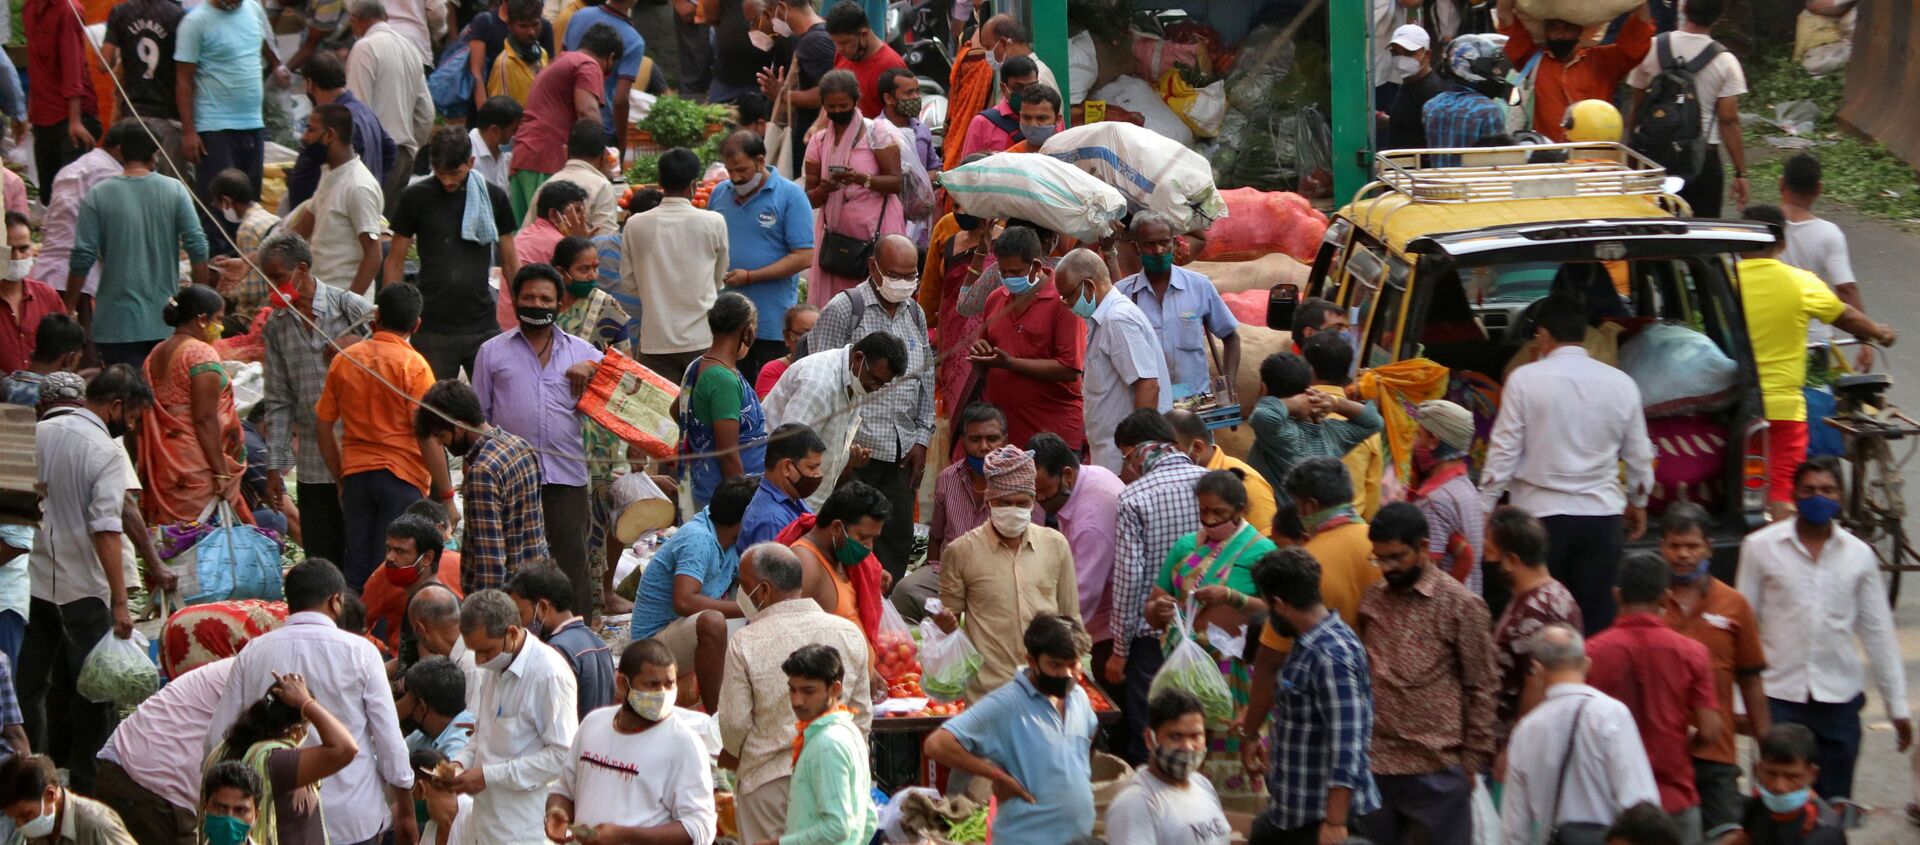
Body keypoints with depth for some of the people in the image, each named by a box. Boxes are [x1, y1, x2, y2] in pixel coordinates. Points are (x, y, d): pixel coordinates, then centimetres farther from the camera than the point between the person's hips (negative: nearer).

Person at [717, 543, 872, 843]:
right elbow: (862, 714, 7)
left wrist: (731, 754, 14)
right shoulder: (849, 633, -1)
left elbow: (735, 723, -8)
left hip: (767, 778, -3)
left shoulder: (744, 644, -13)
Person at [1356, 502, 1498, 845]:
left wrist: (1473, 762, -5)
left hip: (1436, 768, -4)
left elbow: (1481, 688, -3)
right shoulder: (1371, 599, 8)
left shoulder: (1461, 605, -5)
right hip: (1376, 765, 5)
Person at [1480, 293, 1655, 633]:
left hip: (1541, 514, -2)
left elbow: (1503, 451, -6)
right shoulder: (1620, 384, 4)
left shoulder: (1525, 379, -6)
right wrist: (1638, 503, 29)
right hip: (1602, 514, 2)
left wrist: (1484, 507, 4)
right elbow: (1639, 455, 12)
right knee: (1597, 618, 4)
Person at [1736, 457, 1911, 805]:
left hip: (1839, 698, 2)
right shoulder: (1760, 547, -1)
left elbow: (1878, 632, 9)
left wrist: (1897, 705, 9)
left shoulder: (1858, 555, 5)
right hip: (1780, 695, -2)